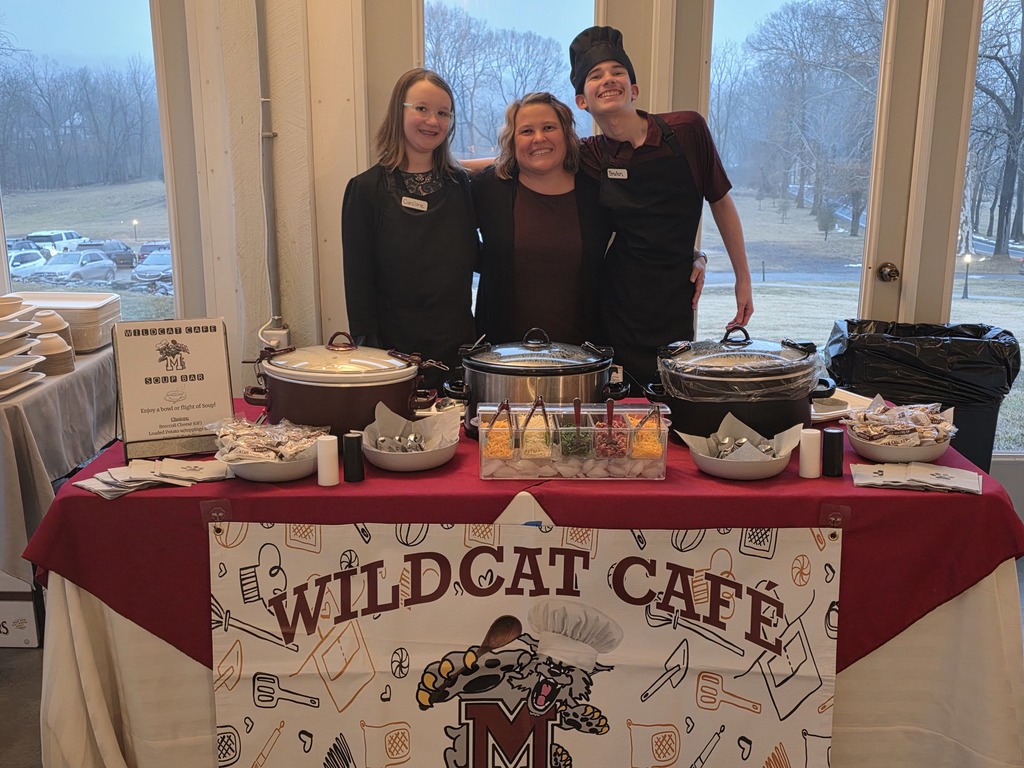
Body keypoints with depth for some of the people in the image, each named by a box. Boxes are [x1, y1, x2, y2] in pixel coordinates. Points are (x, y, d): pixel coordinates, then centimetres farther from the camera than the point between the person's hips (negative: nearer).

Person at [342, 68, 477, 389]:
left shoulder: (460, 184, 8)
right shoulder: (366, 188, -3)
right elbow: (357, 280, -4)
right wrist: (367, 350, -9)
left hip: (459, 345, 3)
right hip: (397, 348, -3)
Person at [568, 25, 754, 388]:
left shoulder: (687, 130, -5)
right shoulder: (590, 156, -1)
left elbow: (721, 202, 5)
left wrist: (743, 279, 8)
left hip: (676, 303, 0)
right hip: (617, 307, 1)